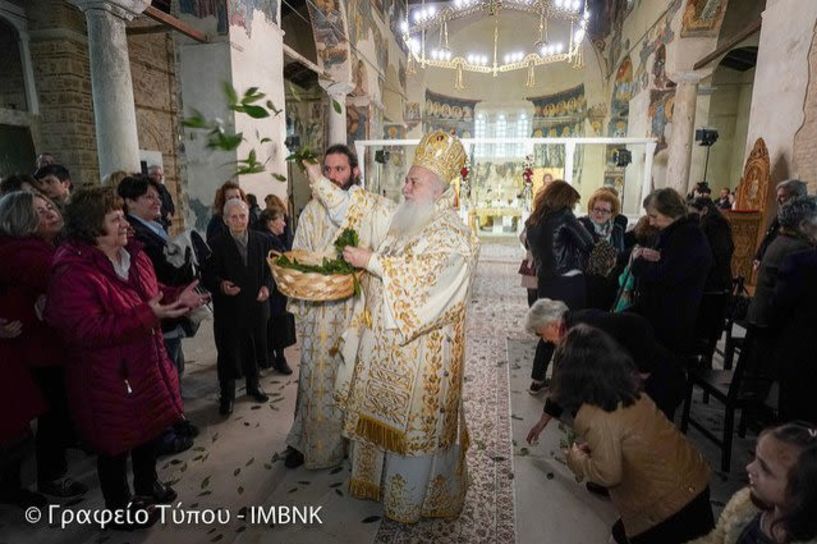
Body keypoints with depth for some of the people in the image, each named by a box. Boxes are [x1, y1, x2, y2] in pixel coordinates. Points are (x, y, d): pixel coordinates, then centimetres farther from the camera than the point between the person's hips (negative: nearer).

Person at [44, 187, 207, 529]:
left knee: (150, 427, 24)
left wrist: (178, 296, -5)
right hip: (108, 377, -8)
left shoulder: (133, 254, 3)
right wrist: (147, 316, -36)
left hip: (147, 364, 8)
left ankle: (147, 484, 49)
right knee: (116, 441, 12)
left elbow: (152, 294, 15)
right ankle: (120, 509, 35)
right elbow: (87, 331, -30)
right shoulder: (72, 272, -23)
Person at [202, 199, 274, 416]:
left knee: (254, 348, 16)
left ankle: (253, 385, 37)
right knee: (228, 351, 6)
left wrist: (267, 286, -9)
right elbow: (208, 275, -5)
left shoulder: (262, 241, 3)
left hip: (256, 304, 3)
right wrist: (221, 285, -25)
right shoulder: (216, 244, -5)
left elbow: (270, 268, 8)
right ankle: (227, 395, 23)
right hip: (228, 307, -2)